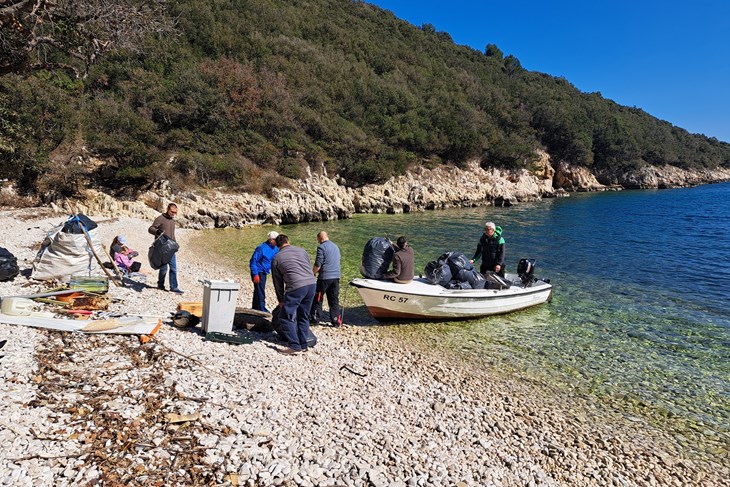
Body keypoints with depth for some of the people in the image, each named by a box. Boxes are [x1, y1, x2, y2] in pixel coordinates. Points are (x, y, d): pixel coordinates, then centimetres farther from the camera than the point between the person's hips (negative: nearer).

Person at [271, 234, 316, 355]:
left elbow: (278, 281, 16)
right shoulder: (301, 250, 18)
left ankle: (295, 346, 0)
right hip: (312, 284, 5)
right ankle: (303, 345, 20)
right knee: (304, 316, 17)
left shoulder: (276, 258, 10)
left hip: (296, 287, -5)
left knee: (285, 317, 5)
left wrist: (281, 299, 24)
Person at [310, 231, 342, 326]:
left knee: (318, 298, 7)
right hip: (336, 276, 7)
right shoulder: (336, 247, 15)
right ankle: (336, 321, 9)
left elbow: (317, 265, -14)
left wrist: (313, 273, 5)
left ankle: (314, 318, 15)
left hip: (325, 277, -7)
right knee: (334, 300, 9)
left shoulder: (321, 247, -9)